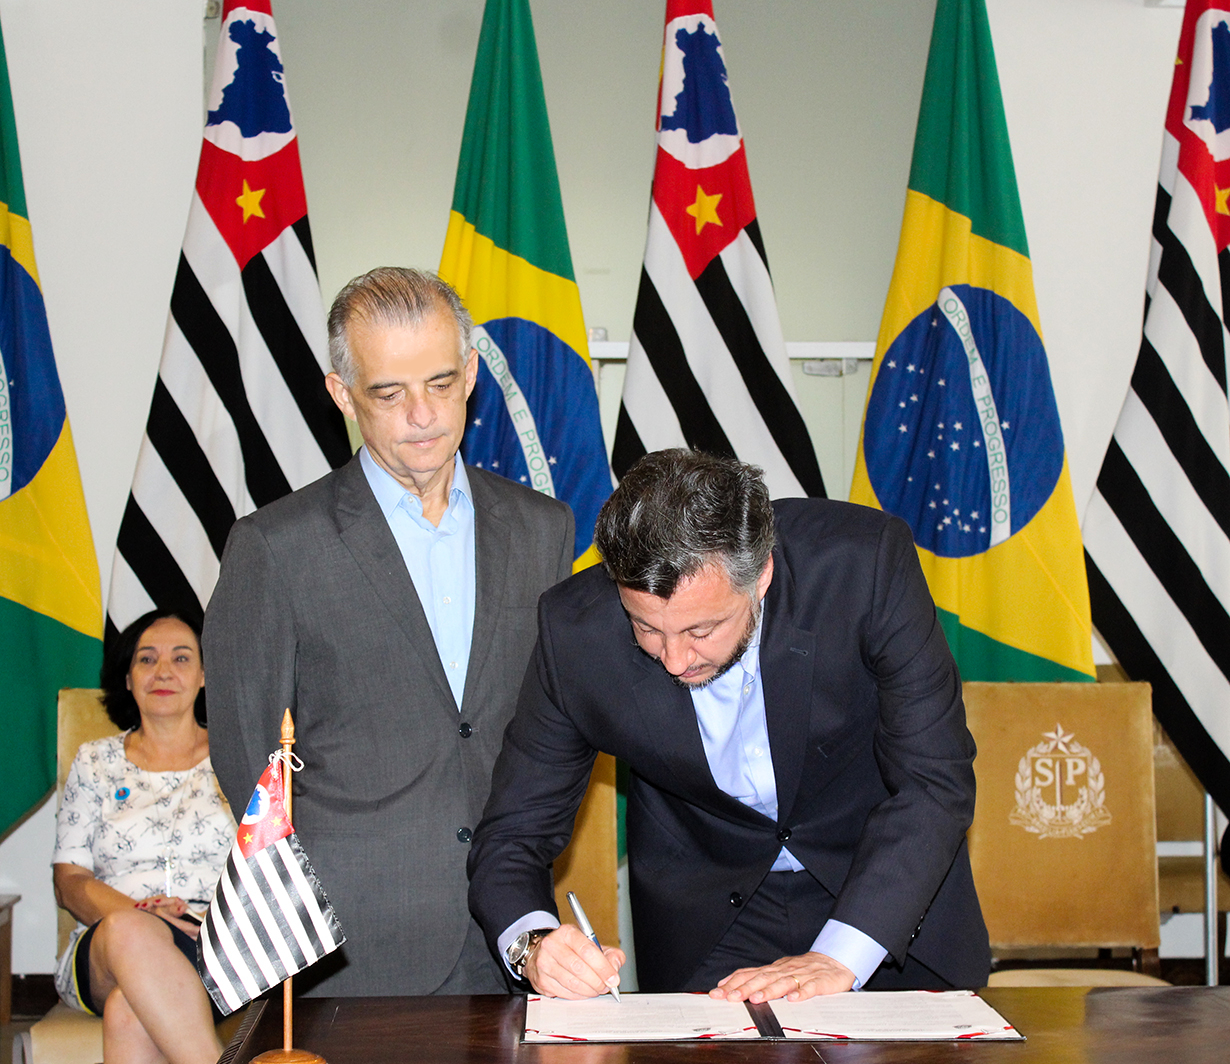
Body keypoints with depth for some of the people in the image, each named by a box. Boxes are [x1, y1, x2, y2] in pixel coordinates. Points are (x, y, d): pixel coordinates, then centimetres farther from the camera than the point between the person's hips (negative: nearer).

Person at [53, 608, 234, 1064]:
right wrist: (133, 910, -12)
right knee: (127, 931, -38)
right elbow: (69, 879, 10)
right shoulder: (95, 762, 18)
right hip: (104, 954, 2)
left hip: (222, 945, -1)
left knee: (129, 1012, -36)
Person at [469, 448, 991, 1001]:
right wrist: (534, 945, -34)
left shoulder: (866, 560, -25)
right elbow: (514, 832, -13)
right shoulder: (575, 629, -21)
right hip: (705, 923, 0)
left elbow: (936, 780, -22)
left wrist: (837, 957, -32)